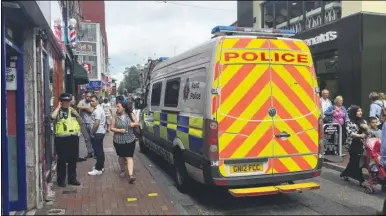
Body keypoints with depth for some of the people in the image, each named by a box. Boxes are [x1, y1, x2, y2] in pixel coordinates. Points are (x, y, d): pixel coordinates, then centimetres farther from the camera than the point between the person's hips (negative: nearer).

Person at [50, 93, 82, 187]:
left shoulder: (72, 110, 15)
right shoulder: (58, 111, 0)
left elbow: (80, 121, 17)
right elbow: (52, 116, -24)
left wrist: (77, 115, -1)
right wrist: (58, 107, -11)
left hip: (73, 137, 5)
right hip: (62, 138, -5)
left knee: (73, 159, 11)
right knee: (62, 160, 0)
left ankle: (72, 178, 23)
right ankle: (61, 179, 11)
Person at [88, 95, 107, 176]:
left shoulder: (97, 110, -18)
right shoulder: (100, 108, 15)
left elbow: (97, 123, -26)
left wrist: (91, 132, -17)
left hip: (97, 133, -11)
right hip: (101, 132, 11)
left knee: (98, 151, -5)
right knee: (100, 150, 17)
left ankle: (98, 169, -1)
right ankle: (101, 166, 27)